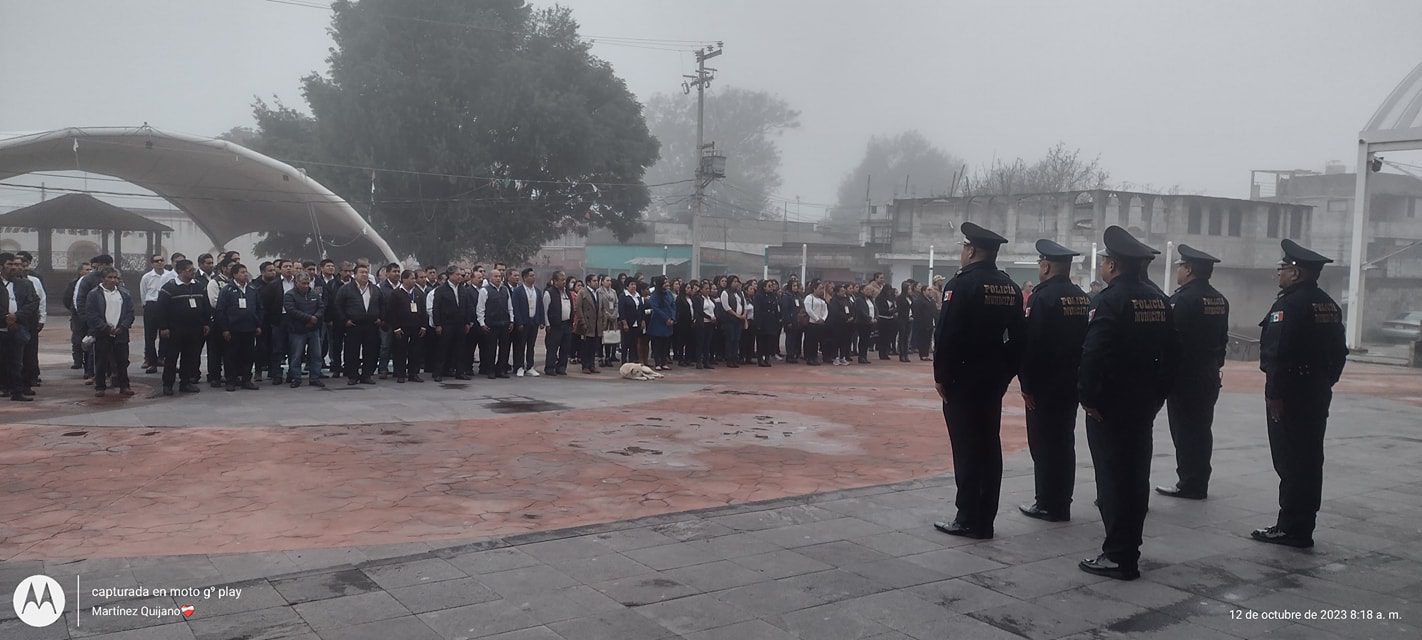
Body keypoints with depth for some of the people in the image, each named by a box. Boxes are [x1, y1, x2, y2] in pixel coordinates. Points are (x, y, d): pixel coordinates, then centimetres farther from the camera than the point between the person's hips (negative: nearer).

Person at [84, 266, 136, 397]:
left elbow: (130, 312, 7)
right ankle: (99, 387, 12)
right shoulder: (94, 294, -1)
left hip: (120, 333, 3)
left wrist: (122, 327, -6)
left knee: (122, 360, 5)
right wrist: (107, 328, -13)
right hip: (102, 334, -2)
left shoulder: (124, 293, 9)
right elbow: (91, 314, -6)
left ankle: (124, 386, 12)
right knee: (101, 362, 3)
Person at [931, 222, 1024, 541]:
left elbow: (946, 335, -17)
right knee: (989, 446, 9)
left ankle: (968, 520, 0)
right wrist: (1006, 374, 16)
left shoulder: (961, 283, -13)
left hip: (962, 378, -7)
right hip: (994, 380, 7)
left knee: (966, 447, -3)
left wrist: (941, 376, -10)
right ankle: (985, 520, 15)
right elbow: (1016, 337, 11)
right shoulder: (1011, 288, 9)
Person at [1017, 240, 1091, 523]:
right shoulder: (1083, 298, 9)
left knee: (1044, 444, -2)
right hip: (1072, 383, 8)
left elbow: (1031, 344, -19)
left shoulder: (1043, 297, -15)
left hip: (1045, 385, -8)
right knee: (1064, 442, 13)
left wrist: (1026, 384, -13)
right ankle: (1062, 503, 20)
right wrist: (1079, 377, 17)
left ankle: (1049, 505, 2)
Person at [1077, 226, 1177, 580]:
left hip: (1110, 404, -8)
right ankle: (1129, 551, 24)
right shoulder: (1159, 299, 9)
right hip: (1145, 404, 8)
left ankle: (1119, 558, 2)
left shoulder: (1109, 300, -16)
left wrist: (1088, 396, -17)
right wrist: (1159, 393, 17)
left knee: (1112, 477, -2)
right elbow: (1169, 352, 13)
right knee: (1136, 475, 14)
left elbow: (1094, 354, -25)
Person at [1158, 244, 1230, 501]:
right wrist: (1215, 363, 20)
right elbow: (1223, 338, 15)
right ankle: (1199, 483, 20)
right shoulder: (1220, 300, 10)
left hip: (1184, 376, -8)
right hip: (1209, 376, 8)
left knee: (1185, 431, -2)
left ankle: (1189, 484, 2)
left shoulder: (1184, 298, -17)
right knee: (1202, 429, 13)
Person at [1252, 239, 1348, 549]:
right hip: (1318, 396, 9)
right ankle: (1303, 528, 20)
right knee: (1310, 462, 12)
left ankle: (1291, 529, 1)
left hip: (1289, 396, -9)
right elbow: (1339, 353, 17)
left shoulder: (1289, 304, -17)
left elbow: (1278, 354, -23)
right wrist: (1325, 383, 21)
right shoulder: (1329, 305, 13)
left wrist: (1274, 393, -19)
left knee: (1290, 463, -3)